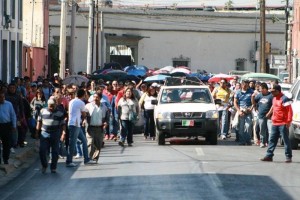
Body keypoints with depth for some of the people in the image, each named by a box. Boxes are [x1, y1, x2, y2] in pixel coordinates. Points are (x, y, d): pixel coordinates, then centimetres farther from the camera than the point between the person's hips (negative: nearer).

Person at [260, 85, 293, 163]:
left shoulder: (284, 99, -14)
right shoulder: (274, 98, 14)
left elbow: (290, 110, -17)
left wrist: (288, 121, -21)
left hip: (283, 124, -9)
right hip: (274, 123, 9)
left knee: (286, 140, -2)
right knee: (272, 140, 9)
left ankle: (288, 157, 3)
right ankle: (269, 155, 12)